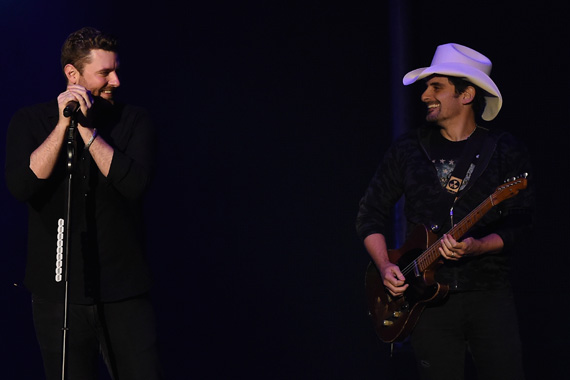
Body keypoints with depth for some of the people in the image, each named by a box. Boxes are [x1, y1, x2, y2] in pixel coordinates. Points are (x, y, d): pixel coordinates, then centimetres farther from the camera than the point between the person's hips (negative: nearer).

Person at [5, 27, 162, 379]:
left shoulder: (135, 120, 3)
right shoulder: (30, 121, 4)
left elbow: (135, 183, -14)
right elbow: (22, 185, -13)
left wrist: (87, 129, -15)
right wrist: (63, 125, -14)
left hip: (124, 292, 0)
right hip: (59, 293, 0)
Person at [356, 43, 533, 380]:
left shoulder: (507, 151, 2)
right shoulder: (408, 149, 8)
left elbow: (520, 223, -4)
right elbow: (371, 213, 12)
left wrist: (475, 247, -21)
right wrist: (385, 267, -3)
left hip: (490, 296, -1)